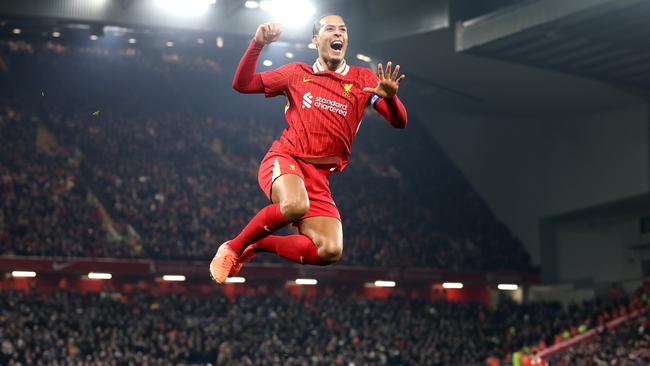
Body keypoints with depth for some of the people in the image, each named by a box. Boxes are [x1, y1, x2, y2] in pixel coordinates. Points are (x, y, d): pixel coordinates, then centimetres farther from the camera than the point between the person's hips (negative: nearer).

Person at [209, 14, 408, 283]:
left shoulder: (363, 79, 10)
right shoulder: (297, 73, 11)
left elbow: (399, 122, 1)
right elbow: (242, 84, 10)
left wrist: (390, 97, -22)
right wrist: (258, 45, -4)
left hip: (319, 177, 3)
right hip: (284, 160, -3)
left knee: (331, 252, -18)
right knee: (295, 205, -39)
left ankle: (257, 244, 5)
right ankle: (233, 247, -14)